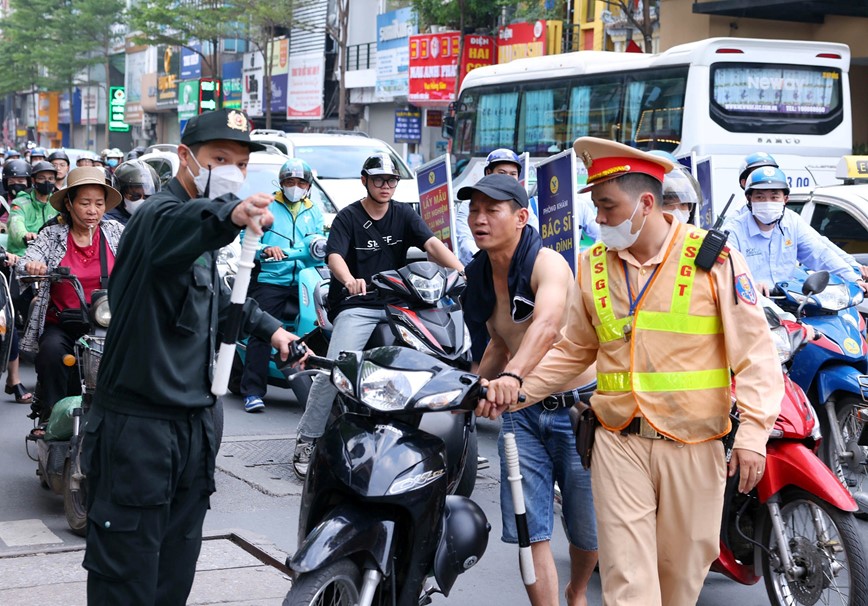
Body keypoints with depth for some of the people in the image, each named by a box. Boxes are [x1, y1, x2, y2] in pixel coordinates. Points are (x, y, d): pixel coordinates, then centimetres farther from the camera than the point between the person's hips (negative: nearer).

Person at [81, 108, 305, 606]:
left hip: (192, 423, 9)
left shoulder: (207, 237, 17)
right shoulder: (161, 214, -15)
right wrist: (229, 214, -61)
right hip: (138, 428, -9)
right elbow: (180, 228, -41)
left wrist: (268, 327, 34)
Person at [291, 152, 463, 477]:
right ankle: (307, 440, -10)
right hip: (356, 307, -4)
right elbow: (334, 256, -14)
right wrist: (349, 280, -37)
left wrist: (462, 271, -22)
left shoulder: (403, 215, 9)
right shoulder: (348, 217, 0)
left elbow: (432, 244, -4)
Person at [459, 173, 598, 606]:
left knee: (588, 529, 9)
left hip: (578, 407, -5)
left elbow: (547, 326, -42)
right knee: (528, 530, -4)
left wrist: (512, 376, -58)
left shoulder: (547, 263, -20)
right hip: (523, 410, 6)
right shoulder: (479, 277, 2)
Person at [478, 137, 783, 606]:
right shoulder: (593, 265, 6)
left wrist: (753, 432, -12)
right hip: (619, 443, 2)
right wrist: (520, 386, -1)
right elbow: (574, 350, 15)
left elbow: (754, 350, -5)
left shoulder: (715, 259, -5)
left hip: (693, 446, -2)